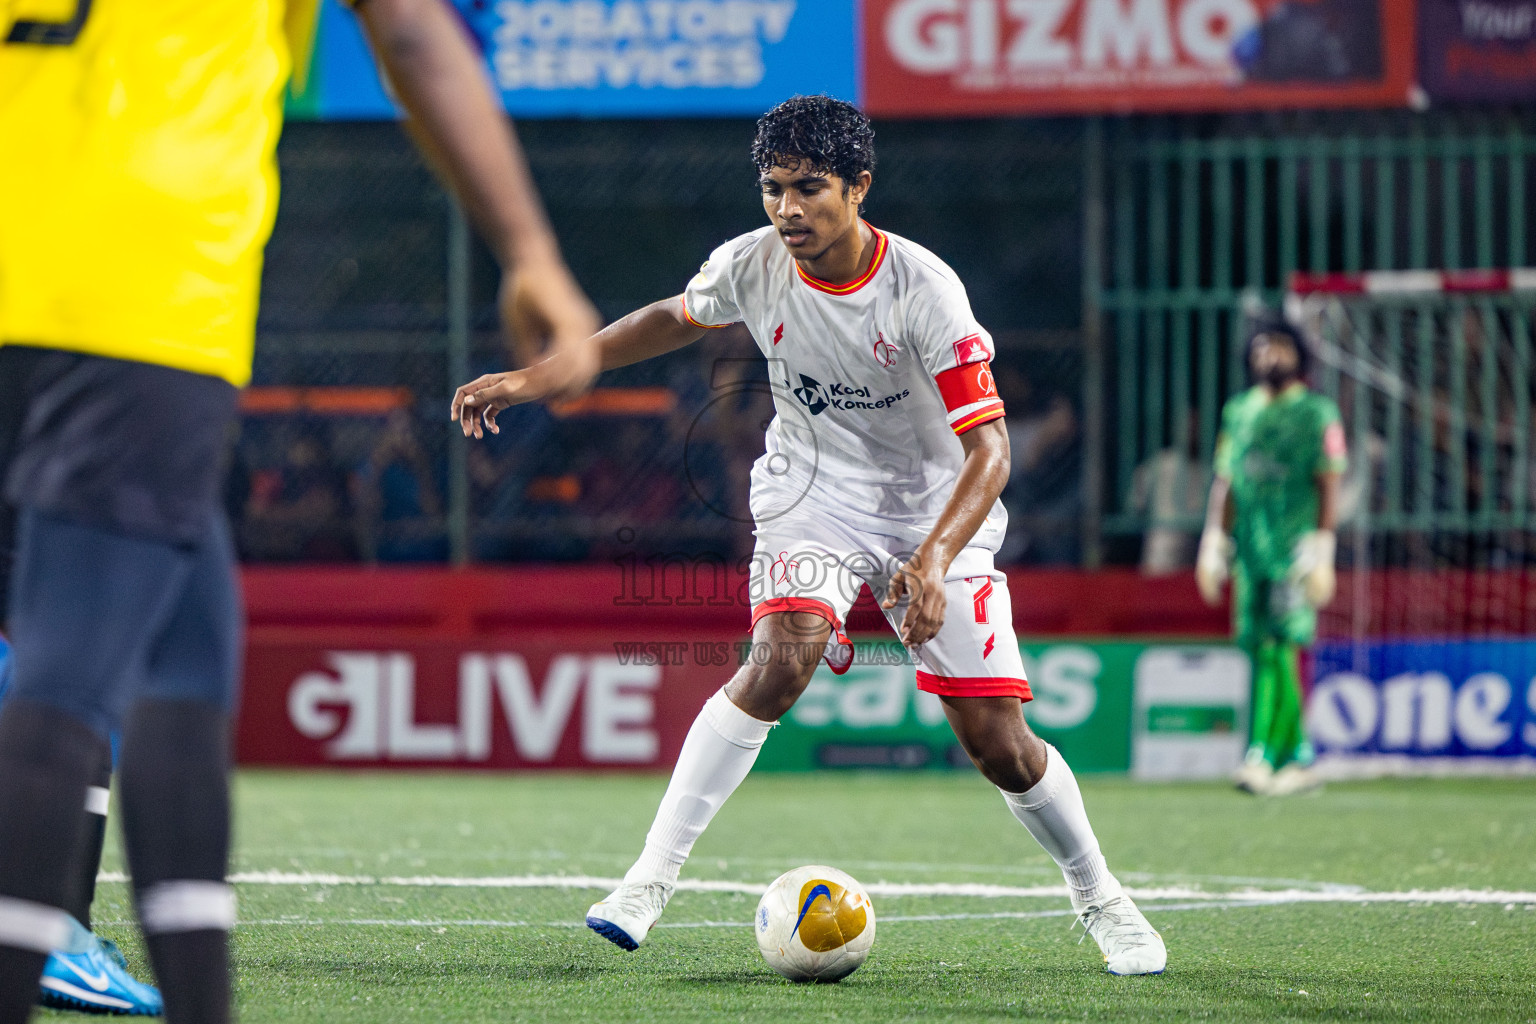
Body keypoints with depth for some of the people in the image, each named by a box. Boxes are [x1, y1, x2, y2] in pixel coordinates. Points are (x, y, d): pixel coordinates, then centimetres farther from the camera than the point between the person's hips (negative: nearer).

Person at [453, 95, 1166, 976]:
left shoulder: (923, 288, -24)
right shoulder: (753, 265, -13)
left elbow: (989, 447, -25)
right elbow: (674, 318, 11)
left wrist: (932, 562, -40)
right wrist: (534, 379, 7)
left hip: (937, 513, -1)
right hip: (813, 497, 1)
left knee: (998, 743, -5)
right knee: (781, 662, -28)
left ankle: (1101, 901, 20)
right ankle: (654, 876, -25)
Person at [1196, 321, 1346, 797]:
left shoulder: (1318, 412, 1)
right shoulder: (1238, 411, 16)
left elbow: (1329, 485, -4)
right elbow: (1224, 481, 19)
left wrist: (1321, 554, -11)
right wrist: (1213, 544, 13)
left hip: (1295, 544, -5)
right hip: (1249, 544, 5)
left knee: (1278, 647, -13)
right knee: (1262, 650, 3)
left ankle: (1262, 754, -15)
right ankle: (1299, 756, 10)